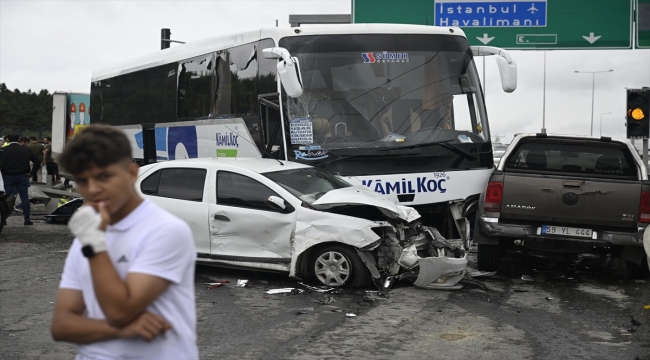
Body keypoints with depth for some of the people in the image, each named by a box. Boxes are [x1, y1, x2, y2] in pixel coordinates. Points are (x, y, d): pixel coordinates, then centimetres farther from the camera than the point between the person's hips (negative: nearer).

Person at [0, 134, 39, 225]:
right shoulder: (25, 149, 3)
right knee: (24, 198, 4)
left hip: (8, 177, -1)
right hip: (22, 176, 1)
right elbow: (36, 161, 1)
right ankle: (27, 219, 3)